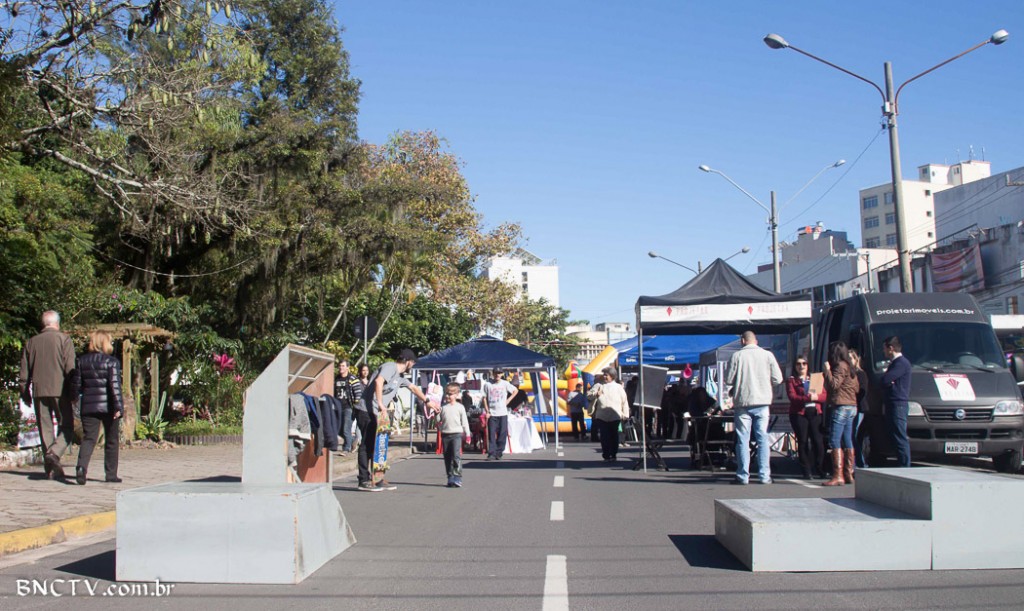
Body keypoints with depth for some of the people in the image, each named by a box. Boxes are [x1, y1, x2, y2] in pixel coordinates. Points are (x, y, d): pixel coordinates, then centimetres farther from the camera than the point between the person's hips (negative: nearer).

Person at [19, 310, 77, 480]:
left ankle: (52, 469, 8)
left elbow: (24, 372, 14)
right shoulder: (64, 339, -2)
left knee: (45, 429, 8)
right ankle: (54, 452, -21)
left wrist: (25, 394, 21)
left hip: (39, 391, 4)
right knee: (67, 427, 4)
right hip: (60, 390, -4)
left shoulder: (31, 342, 12)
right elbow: (70, 368, -8)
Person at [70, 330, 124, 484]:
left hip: (88, 406, 3)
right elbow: (115, 386, -15)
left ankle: (81, 467, -21)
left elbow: (76, 384, 9)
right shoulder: (111, 362, -7)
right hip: (107, 406, -3)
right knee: (111, 440, 9)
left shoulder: (81, 361, 6)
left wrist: (74, 397, 26)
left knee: (88, 438, 3)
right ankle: (111, 474, 13)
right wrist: (118, 406, -16)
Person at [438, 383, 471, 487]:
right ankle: (450, 478, 16)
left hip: (456, 433, -4)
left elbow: (464, 421, 3)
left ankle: (457, 477, -14)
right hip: (445, 434, 4)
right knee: (447, 457, 7)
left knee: (456, 455, -15)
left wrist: (467, 434, 2)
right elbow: (438, 419, 13)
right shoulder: (443, 407, 9)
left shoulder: (460, 407, 1)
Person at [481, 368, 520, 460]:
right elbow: (484, 398, 3)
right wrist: (487, 411, -3)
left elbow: (516, 390, 14)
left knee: (502, 434, 1)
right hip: (492, 414, -1)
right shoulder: (487, 384, -1)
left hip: (503, 413, 1)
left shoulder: (505, 383, 1)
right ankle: (491, 454, -5)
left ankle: (499, 453, 10)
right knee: (491, 435, -6)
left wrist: (508, 400, 4)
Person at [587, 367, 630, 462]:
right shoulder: (598, 386, 11)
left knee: (614, 436, 4)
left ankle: (613, 455, 14)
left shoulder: (618, 387, 9)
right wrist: (595, 394, -16)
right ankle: (606, 455, 5)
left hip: (615, 417, 0)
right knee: (604, 436, -2)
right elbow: (588, 395, 5)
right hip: (602, 417, 0)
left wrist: (625, 414, 3)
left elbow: (624, 401, 9)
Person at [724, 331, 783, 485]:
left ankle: (743, 476, 5)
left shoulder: (737, 356, -4)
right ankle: (764, 475, 6)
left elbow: (728, 380, -3)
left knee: (743, 439, 4)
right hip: (762, 402, 1)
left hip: (742, 402, -1)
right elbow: (778, 379, 1)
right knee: (763, 438, 7)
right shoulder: (767, 355, 1)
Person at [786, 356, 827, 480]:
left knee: (818, 441, -6)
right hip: (799, 414, -2)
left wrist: (816, 396, -14)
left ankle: (819, 469, 7)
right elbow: (792, 397, -8)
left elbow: (824, 395, 8)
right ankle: (806, 471, 4)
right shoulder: (791, 380, 8)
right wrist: (808, 398, -21)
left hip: (815, 413, 2)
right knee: (803, 442, -2)